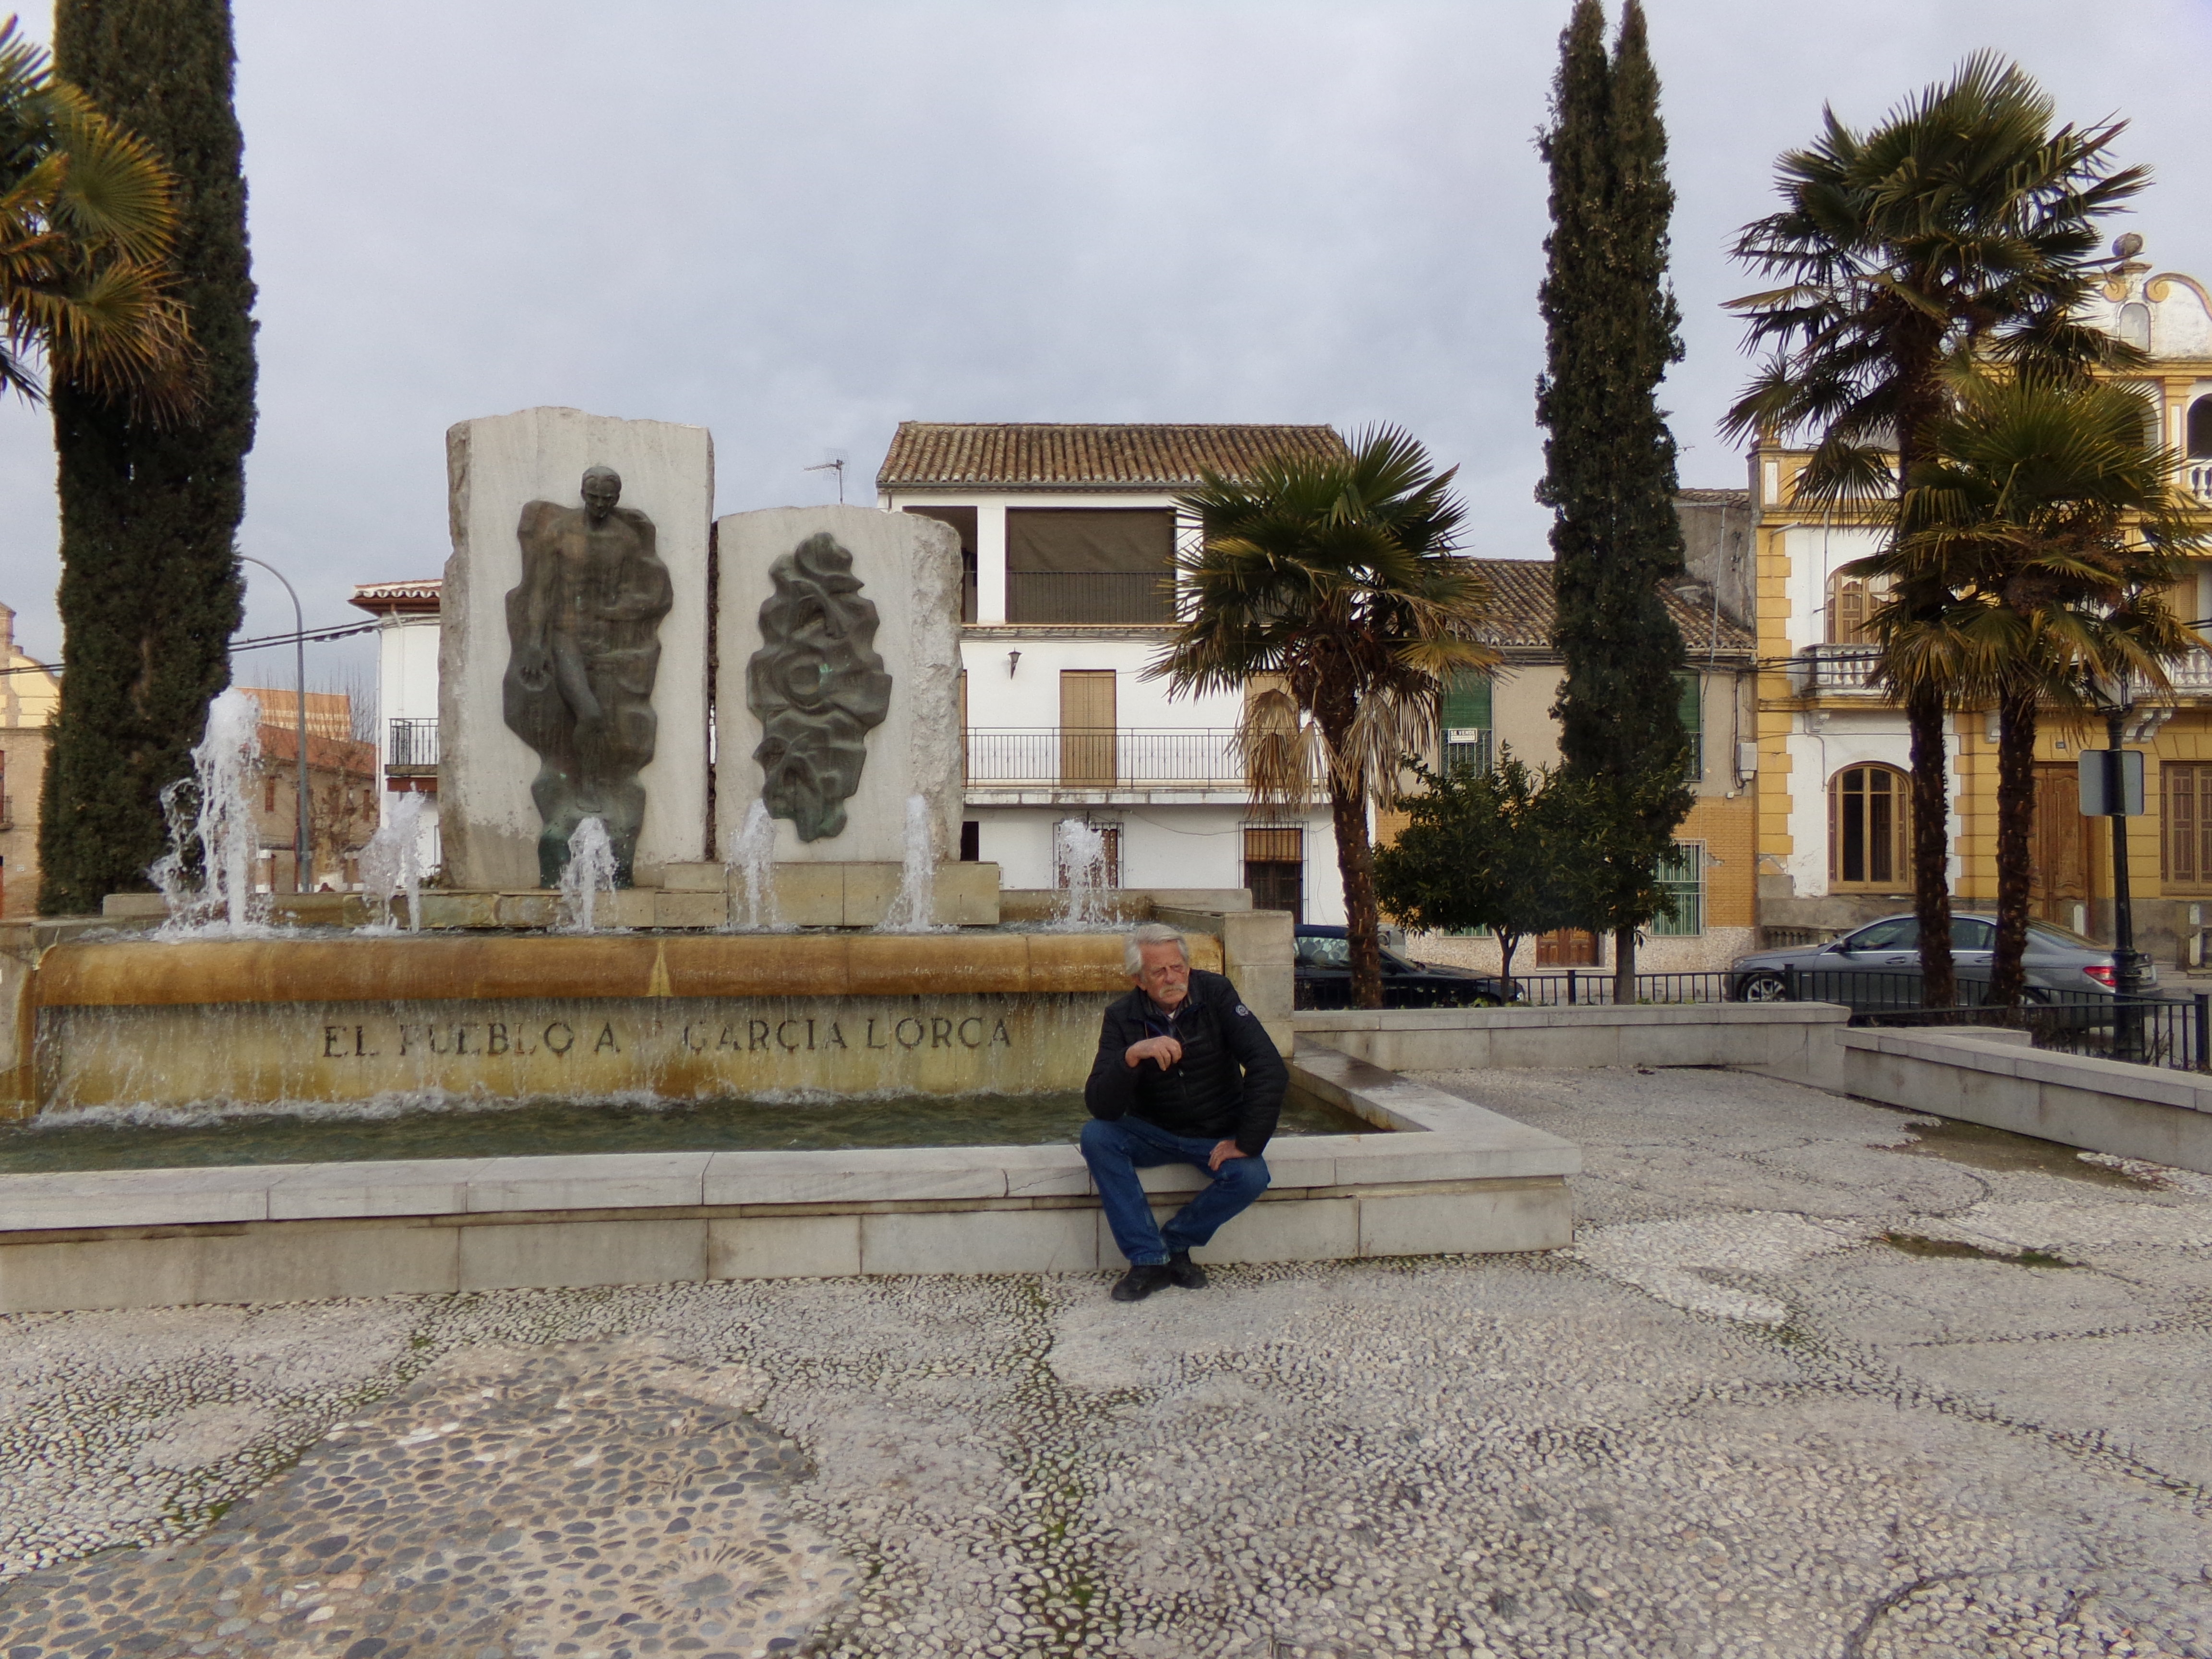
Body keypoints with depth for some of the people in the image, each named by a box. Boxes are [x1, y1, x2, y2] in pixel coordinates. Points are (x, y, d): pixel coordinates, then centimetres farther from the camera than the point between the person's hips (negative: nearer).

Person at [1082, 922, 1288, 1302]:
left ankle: (1174, 1245, -6)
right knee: (1095, 1136, -26)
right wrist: (1132, 1056, -40)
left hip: (1218, 1134, -1)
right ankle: (1148, 1259, -19)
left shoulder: (1215, 994, -15)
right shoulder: (1123, 1017, -12)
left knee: (1251, 1176, -30)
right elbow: (1100, 1107, -22)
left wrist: (1246, 1143, -24)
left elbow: (1271, 1070, -21)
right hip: (1153, 1134, 1)